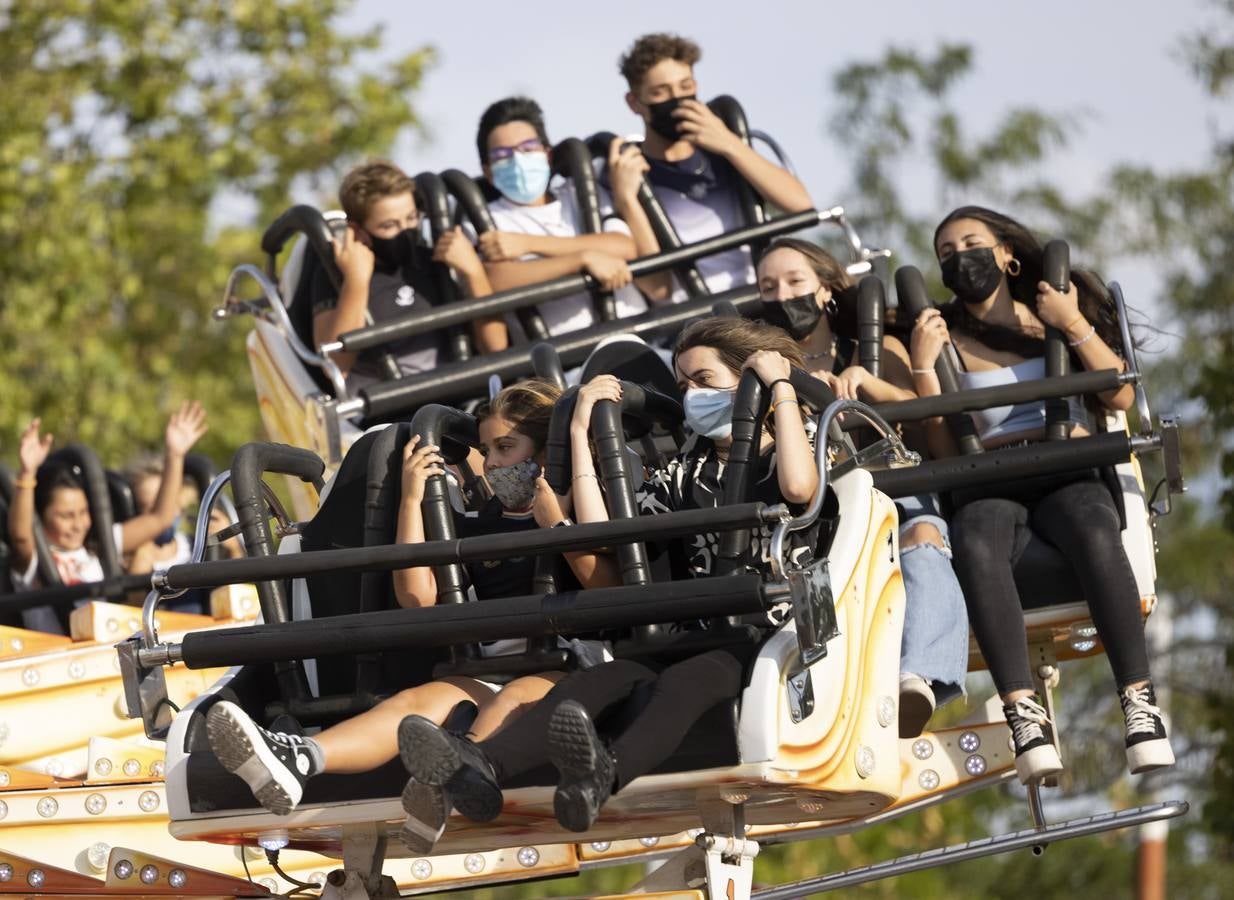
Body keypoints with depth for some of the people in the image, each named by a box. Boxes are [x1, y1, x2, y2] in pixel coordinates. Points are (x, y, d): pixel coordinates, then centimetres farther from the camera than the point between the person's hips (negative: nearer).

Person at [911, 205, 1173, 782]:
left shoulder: (1052, 314, 17)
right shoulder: (945, 338, 15)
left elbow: (1120, 396, 7)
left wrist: (1076, 327, -2)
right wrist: (923, 366, -4)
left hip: (1069, 476, 0)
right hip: (989, 488, 0)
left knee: (1094, 534, -37)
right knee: (975, 547, -37)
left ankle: (1139, 702, -41)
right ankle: (1023, 714, -47)